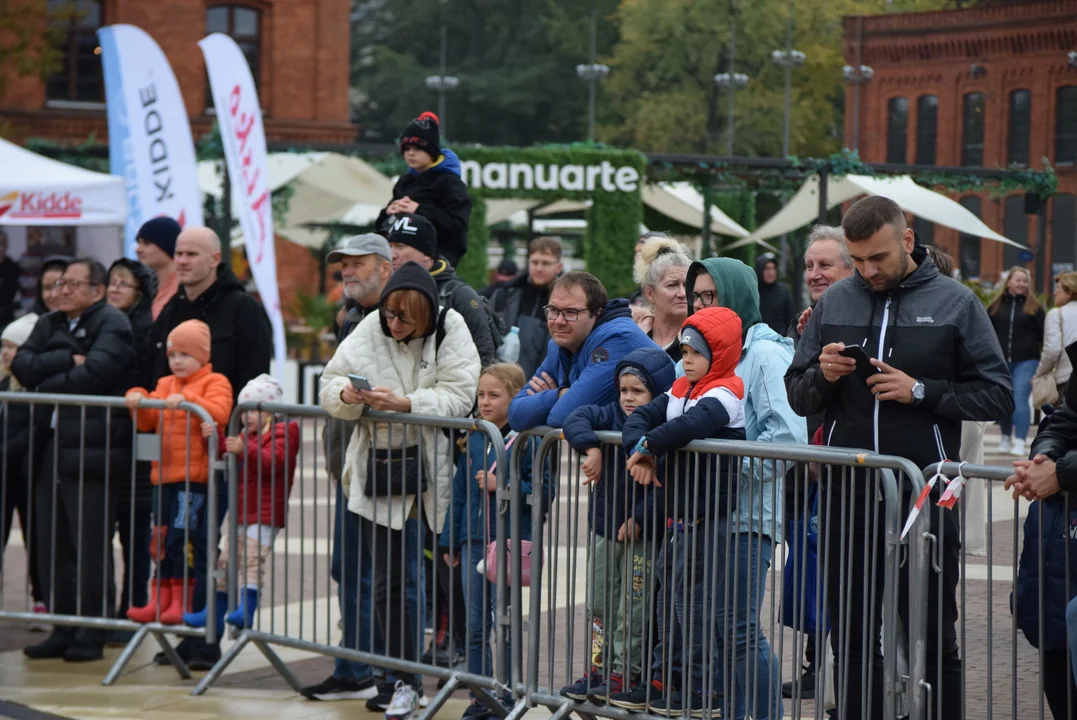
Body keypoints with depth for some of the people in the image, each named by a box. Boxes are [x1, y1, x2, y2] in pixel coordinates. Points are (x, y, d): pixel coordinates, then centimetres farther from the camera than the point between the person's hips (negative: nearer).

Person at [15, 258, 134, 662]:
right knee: (51, 545, 7)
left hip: (90, 451, -7)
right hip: (49, 451, 7)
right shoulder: (50, 325, 19)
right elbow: (22, 366, 4)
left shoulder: (112, 325, -3)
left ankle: (92, 635, 2)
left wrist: (45, 385, -3)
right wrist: (69, 360, -8)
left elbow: (93, 374, -17)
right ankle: (62, 631, 14)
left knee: (91, 548, -4)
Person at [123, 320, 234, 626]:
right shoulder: (165, 385, 19)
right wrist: (137, 400, -3)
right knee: (162, 539, 9)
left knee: (185, 538, -10)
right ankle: (161, 599, 14)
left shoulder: (214, 382, 0)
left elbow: (219, 413, -17)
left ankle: (183, 600, -3)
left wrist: (187, 400, -28)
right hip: (166, 474, 7)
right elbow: (147, 423, 15)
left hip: (196, 476, -7)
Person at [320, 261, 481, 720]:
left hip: (436, 471, -2)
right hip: (381, 471, 2)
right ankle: (405, 680, 12)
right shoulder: (368, 331, 0)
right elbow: (330, 382, 4)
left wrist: (404, 403, -26)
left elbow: (459, 397, -17)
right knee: (389, 580, 3)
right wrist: (346, 395, -19)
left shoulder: (450, 331, -8)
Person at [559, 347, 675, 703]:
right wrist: (591, 448, -27)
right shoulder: (611, 416, 1)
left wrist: (639, 519, -23)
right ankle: (600, 669, 23)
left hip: (642, 533, -6)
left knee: (633, 609, 2)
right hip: (605, 528, 6)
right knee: (600, 605, 13)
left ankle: (627, 674, 11)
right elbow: (577, 419, -11)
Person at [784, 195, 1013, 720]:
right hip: (847, 496, 3)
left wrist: (921, 391, -13)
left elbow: (997, 396, -3)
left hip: (924, 494, -3)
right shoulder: (834, 303, 9)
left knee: (933, 636, 1)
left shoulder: (955, 303, 0)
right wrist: (822, 376, -8)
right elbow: (798, 397, 14)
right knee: (851, 636, 9)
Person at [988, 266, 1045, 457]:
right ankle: (1006, 437, 28)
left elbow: (1043, 334, 4)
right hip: (1000, 361, 3)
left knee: (1020, 399, -13)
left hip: (1026, 362, -3)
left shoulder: (1034, 307, 4)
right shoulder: (996, 305, 8)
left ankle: (1019, 442, -14)